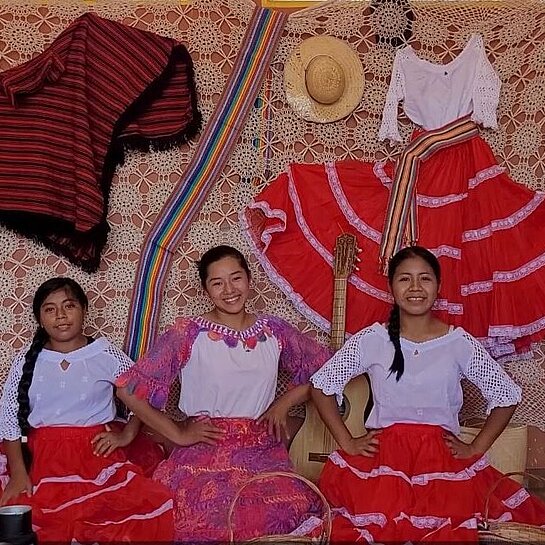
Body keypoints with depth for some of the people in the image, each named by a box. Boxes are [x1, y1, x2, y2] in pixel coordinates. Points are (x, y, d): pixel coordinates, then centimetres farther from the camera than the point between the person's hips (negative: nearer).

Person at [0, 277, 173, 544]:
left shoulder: (106, 355, 2)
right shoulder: (26, 360, 6)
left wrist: (127, 434, -3)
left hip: (96, 454, 0)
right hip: (42, 460, 1)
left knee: (156, 505, -23)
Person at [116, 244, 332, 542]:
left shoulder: (273, 330, 8)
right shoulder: (188, 334, -3)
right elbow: (129, 388, -5)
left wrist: (284, 402, 6)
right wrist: (177, 434, -4)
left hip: (262, 451, 3)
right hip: (204, 453, -2)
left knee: (298, 514, -23)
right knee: (213, 520, -28)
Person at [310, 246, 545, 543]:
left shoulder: (459, 343, 2)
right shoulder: (371, 340, 1)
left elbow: (506, 396, 8)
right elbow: (321, 385, 5)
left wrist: (476, 448, 2)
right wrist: (346, 442, -1)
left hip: (444, 460, 1)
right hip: (381, 457, 0)